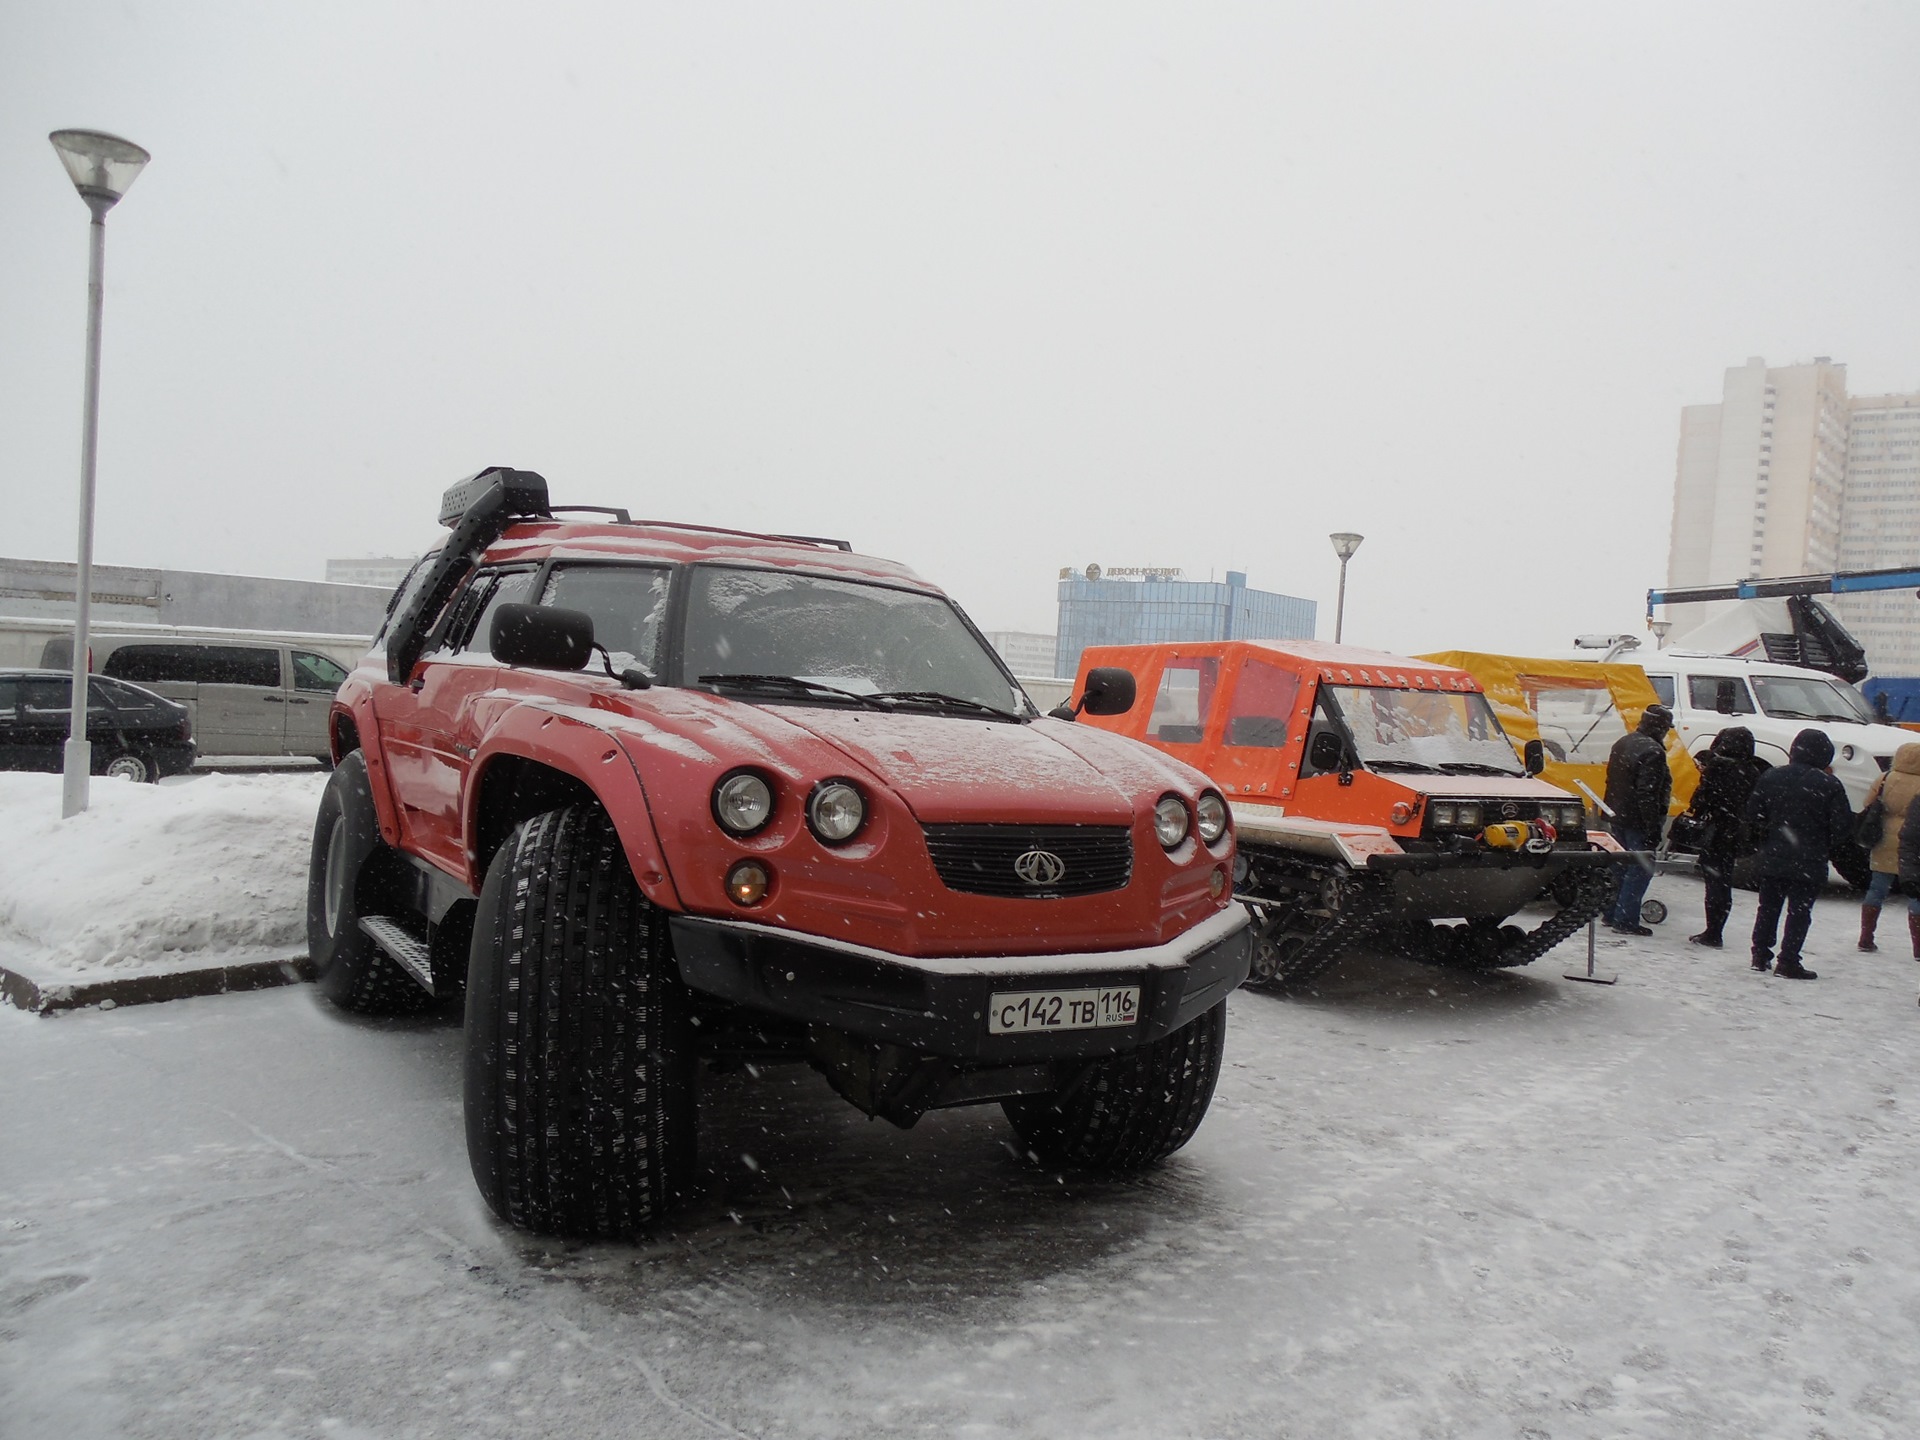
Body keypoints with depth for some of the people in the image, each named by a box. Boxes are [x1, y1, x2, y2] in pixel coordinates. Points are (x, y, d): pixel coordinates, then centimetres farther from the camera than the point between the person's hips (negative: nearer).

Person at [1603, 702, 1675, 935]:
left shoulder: (1622, 744, 10)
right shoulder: (1652, 752, -19)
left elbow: (1612, 781, 18)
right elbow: (1648, 794, -24)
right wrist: (1653, 827, -21)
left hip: (1618, 818, 9)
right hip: (1638, 821, -9)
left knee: (1623, 866, 18)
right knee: (1640, 870, -2)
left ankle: (1613, 913, 24)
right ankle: (1626, 920, -1)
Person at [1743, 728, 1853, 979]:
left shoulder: (1770, 778, 0)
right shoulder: (1829, 786, -10)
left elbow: (1753, 815, 3)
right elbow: (1842, 826, -9)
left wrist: (1760, 843, 15)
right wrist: (1825, 846, 9)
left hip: (1771, 858, 4)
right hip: (1809, 863, -3)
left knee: (1768, 907, 14)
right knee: (1799, 911, 3)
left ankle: (1760, 955, 16)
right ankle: (1788, 962, 1)